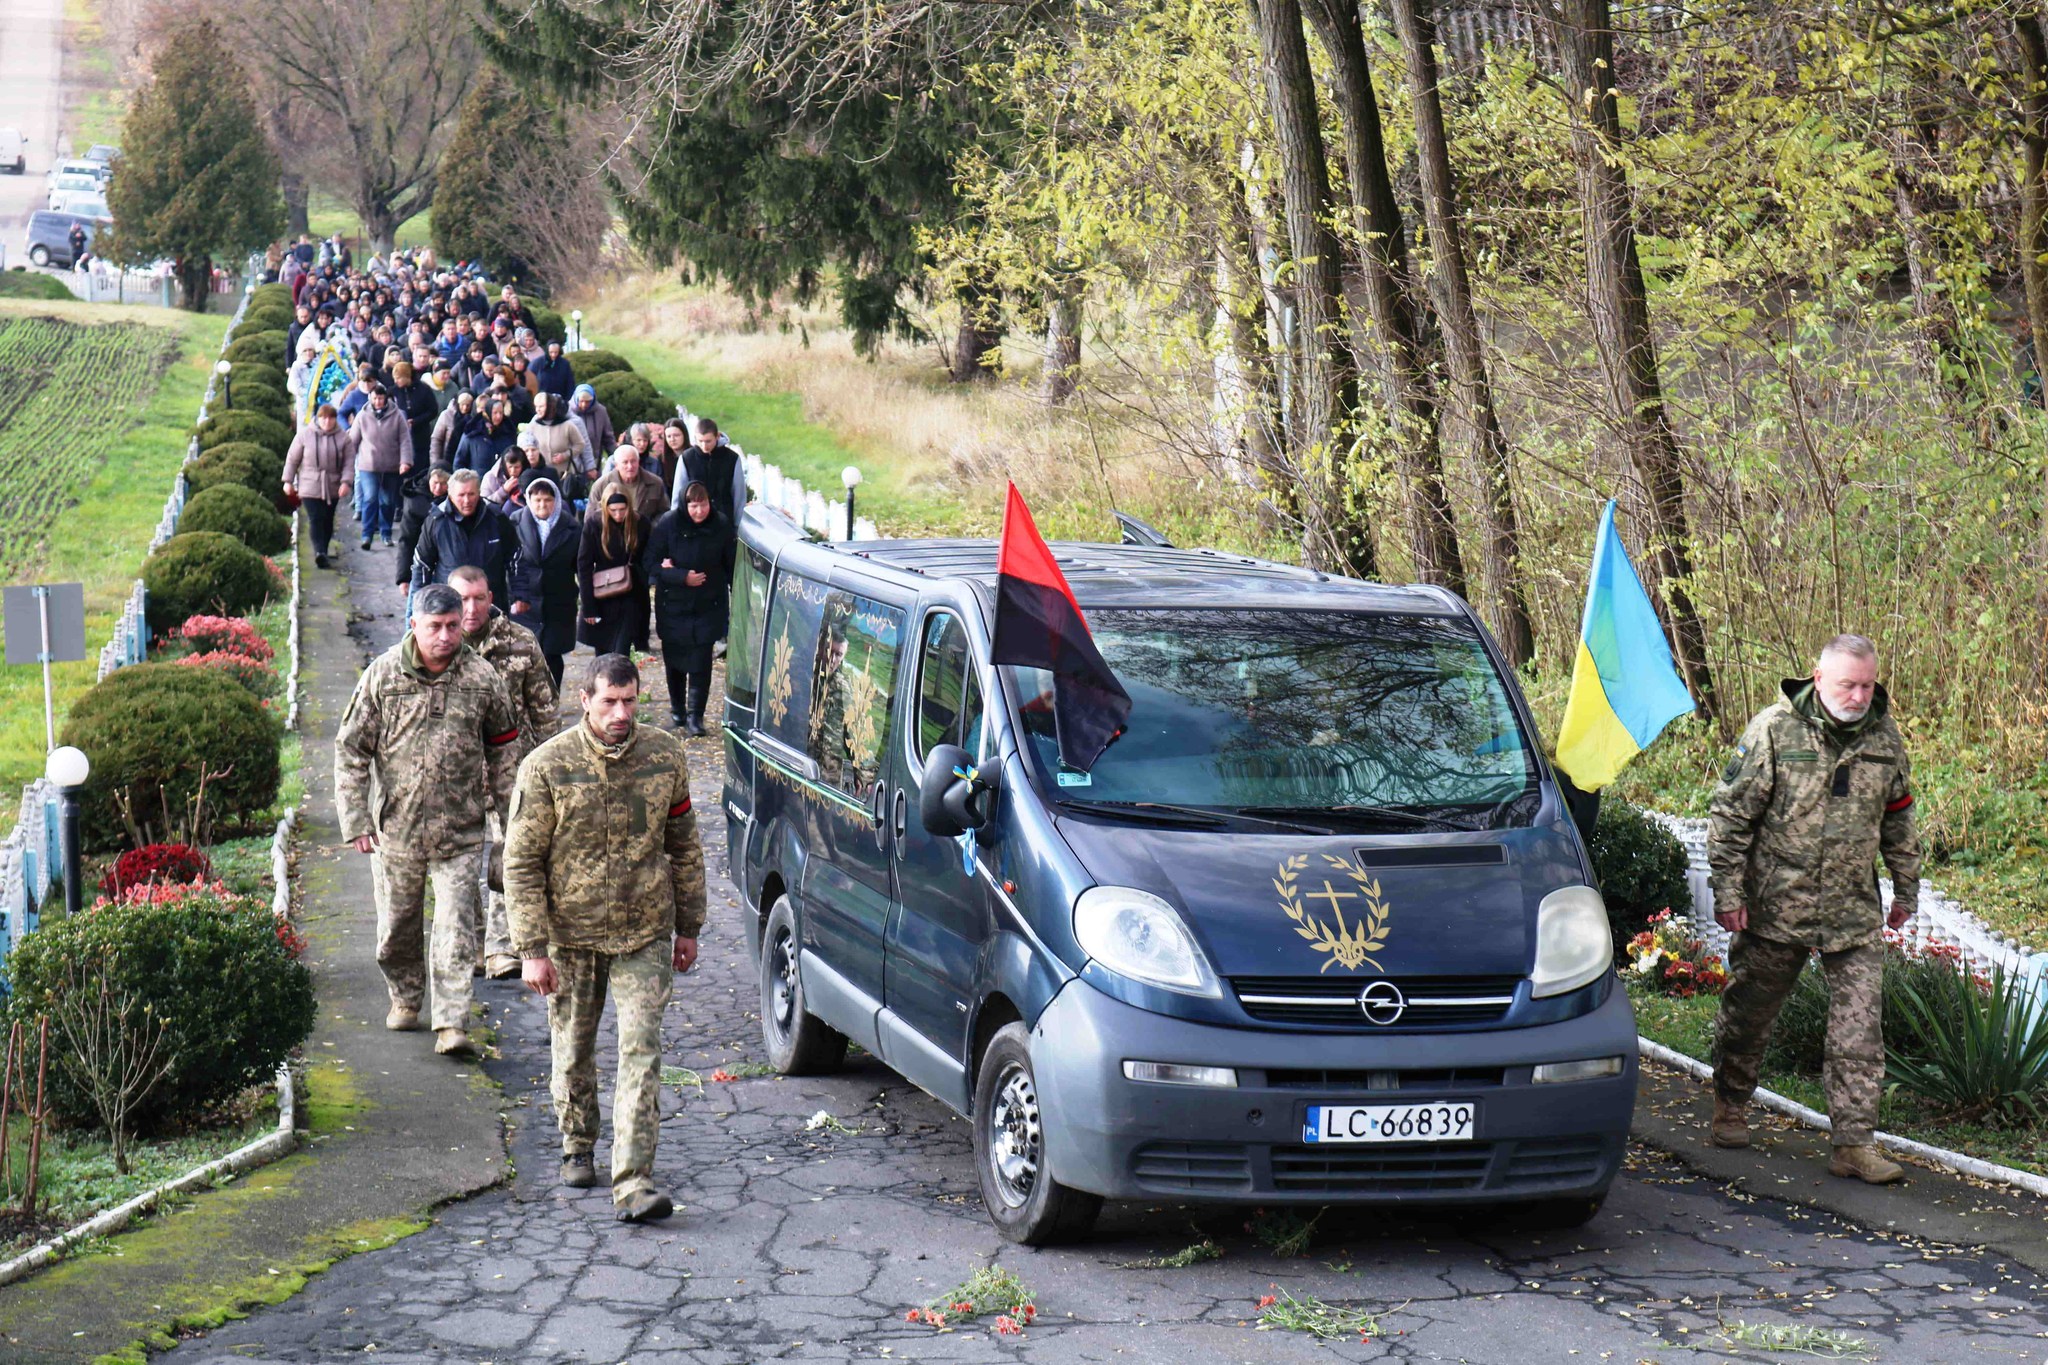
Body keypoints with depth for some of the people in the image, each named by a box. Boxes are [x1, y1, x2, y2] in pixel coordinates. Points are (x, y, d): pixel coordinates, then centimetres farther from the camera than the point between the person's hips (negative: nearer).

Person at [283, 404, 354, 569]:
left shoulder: (343, 438, 1)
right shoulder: (305, 435, -1)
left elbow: (349, 462, 0)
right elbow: (292, 459, 5)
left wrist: (346, 481, -13)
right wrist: (288, 481, 3)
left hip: (333, 488, 2)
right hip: (310, 487, -2)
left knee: (327, 522, 10)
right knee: (315, 519, -15)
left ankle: (322, 552, 23)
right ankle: (319, 551, -26)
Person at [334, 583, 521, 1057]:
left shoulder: (481, 678, -2)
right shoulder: (382, 675, -5)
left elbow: (504, 746, 11)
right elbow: (350, 749, -1)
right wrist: (356, 819, -6)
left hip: (460, 830, -1)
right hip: (394, 826, 1)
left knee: (456, 929, -7)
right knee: (397, 926, 14)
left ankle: (452, 1023, -4)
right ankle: (405, 997, 38)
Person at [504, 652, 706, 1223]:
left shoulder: (665, 756, -2)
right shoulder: (547, 767, -10)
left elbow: (684, 845, 10)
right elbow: (521, 862, -7)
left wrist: (688, 926, 11)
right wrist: (531, 949, -11)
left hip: (644, 936, 1)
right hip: (570, 934, 0)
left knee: (641, 1053, -9)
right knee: (573, 1052, 14)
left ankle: (633, 1182, -11)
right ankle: (577, 1149, 39)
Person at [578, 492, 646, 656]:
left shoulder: (640, 525, -4)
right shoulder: (593, 526, -8)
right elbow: (583, 567, -7)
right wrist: (588, 606, -11)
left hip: (630, 600, 0)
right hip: (602, 599, 0)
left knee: (620, 655, -12)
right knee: (602, 655, 12)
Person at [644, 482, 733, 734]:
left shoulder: (721, 526, -6)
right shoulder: (669, 524, -11)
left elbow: (731, 566, 5)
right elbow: (650, 562, -10)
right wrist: (682, 577, -20)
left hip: (708, 607, 0)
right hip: (673, 606, 0)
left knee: (700, 663, -7)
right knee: (674, 659, 12)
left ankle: (695, 715, -3)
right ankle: (677, 708, 31)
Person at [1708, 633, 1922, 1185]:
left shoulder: (1884, 737, 4)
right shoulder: (1773, 730, -10)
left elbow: (1899, 821, 17)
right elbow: (1730, 814, -7)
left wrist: (1906, 889, 21)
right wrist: (1728, 891, -10)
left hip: (1855, 914, 3)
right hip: (1776, 907, -3)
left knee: (1859, 1032, -3)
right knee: (1748, 1014, 12)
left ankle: (1854, 1143, 1)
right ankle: (1729, 1108, 34)